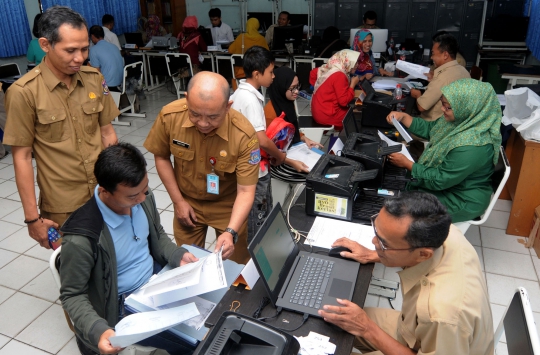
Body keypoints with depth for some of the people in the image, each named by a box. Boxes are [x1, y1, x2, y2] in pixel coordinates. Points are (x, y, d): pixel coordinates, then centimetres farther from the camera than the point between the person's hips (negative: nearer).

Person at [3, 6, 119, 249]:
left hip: (106, 195, 3)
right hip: (63, 208, -3)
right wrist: (32, 217, -8)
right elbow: (22, 157, -9)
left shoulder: (94, 79, 0)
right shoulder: (24, 92, -12)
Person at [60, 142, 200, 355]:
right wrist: (98, 329, -31)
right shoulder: (82, 238, -29)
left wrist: (177, 256, -12)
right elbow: (72, 295, -16)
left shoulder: (143, 198, -11)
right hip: (126, 307, -6)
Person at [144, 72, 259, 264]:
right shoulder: (169, 116, -23)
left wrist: (231, 232, -38)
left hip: (228, 205, -2)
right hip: (187, 202, 2)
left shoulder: (244, 135, -30)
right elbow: (161, 157, -4)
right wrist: (178, 200, -6)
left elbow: (246, 191, -25)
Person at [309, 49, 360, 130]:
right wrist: (353, 84, -12)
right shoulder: (339, 76, -24)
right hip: (326, 115, -9)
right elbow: (344, 101, -23)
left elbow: (313, 73, 20)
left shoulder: (330, 68, 3)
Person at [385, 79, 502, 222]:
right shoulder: (461, 120, -10)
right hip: (447, 180, 8)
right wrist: (403, 117, -6)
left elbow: (439, 180, -27)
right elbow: (429, 129, 8)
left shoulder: (471, 146, -36)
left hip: (462, 200, -8)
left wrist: (406, 163, -19)